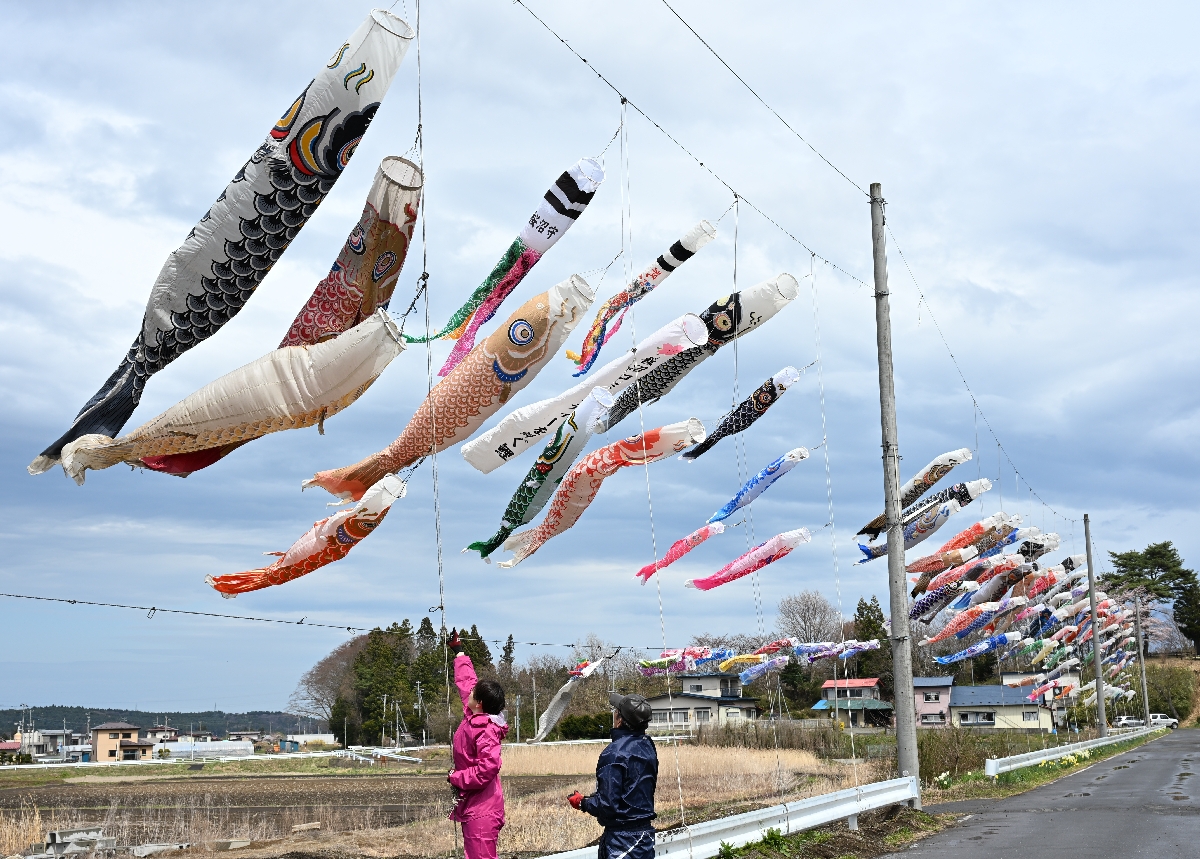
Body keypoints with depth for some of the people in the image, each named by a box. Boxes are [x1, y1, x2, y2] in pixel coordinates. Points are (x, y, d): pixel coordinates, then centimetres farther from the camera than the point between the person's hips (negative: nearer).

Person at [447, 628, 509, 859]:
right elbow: (466, 683, 21)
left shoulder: (485, 731, -19)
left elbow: (488, 768, -28)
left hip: (482, 810, -10)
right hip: (474, 806, 10)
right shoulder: (473, 718, 7)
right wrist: (458, 652, 31)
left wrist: (457, 778, -15)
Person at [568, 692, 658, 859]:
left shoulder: (614, 753, -21)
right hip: (646, 832, 8)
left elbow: (607, 804, -22)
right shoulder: (647, 746, 4)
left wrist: (582, 803, -4)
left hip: (622, 838, -8)